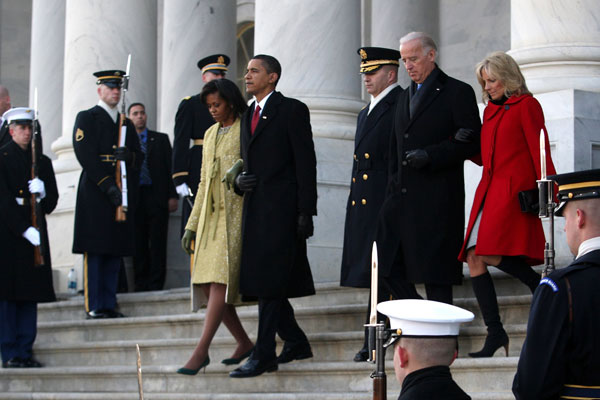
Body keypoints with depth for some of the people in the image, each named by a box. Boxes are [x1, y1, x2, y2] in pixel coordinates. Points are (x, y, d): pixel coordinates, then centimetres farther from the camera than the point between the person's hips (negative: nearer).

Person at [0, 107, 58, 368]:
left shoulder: (42, 161, 17)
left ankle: (25, 351, 9)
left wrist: (42, 192, -8)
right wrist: (24, 229, -16)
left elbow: (52, 202, 14)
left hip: (34, 235, 5)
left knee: (30, 295, 4)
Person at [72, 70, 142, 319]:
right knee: (94, 252, -7)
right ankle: (94, 307, -7)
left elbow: (139, 158, 16)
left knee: (115, 252, 4)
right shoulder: (86, 118, 4)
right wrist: (108, 185, -16)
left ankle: (109, 305, 7)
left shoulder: (127, 124, 22)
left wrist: (129, 156, -8)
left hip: (122, 194, 6)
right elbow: (85, 156, -8)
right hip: (95, 193, -6)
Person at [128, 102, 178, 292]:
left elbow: (170, 167, 8)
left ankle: (156, 283, -3)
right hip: (134, 197, 1)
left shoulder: (161, 139, 12)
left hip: (157, 197, -1)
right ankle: (141, 284, 5)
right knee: (138, 243, 1)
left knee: (157, 243, -4)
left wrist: (172, 196, -2)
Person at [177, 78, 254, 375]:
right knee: (206, 284, 0)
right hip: (210, 215, 7)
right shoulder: (211, 134, 19)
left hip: (236, 214, -7)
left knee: (220, 281, -14)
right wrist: (192, 225, 17)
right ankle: (244, 343, 12)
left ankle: (201, 351, -16)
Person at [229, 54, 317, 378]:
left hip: (281, 208, -8)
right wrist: (239, 179, 1)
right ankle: (296, 342, 22)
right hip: (254, 208, 8)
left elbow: (305, 163, -9)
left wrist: (306, 212, -14)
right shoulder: (248, 115, 19)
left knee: (270, 282, -9)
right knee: (259, 282, 9)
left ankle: (263, 355, -7)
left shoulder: (292, 110, -4)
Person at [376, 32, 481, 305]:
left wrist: (430, 155, -18)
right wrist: (393, 184, 13)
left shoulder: (457, 92, -2)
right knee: (389, 264, 1)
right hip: (401, 196, 7)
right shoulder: (405, 97, 21)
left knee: (435, 275, -5)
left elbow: (472, 143, -8)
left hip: (437, 198, -7)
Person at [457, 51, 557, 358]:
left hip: (514, 189, -8)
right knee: (474, 258, -4)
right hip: (489, 191, 8)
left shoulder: (526, 105, -1)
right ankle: (495, 333, -3)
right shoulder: (491, 110, 21)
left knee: (490, 253, -21)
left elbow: (539, 150, -8)